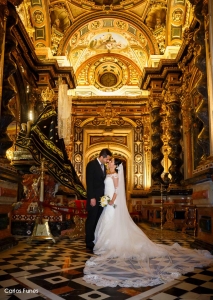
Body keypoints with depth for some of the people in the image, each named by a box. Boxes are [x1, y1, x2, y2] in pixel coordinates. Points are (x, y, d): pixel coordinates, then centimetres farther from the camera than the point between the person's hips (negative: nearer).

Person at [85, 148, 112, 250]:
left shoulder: (104, 166, 14)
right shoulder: (91, 164, -10)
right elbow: (89, 182, -15)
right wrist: (92, 198, -19)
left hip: (101, 198, 7)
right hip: (94, 198, -7)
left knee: (98, 220, 8)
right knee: (91, 220, 1)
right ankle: (89, 242, 11)